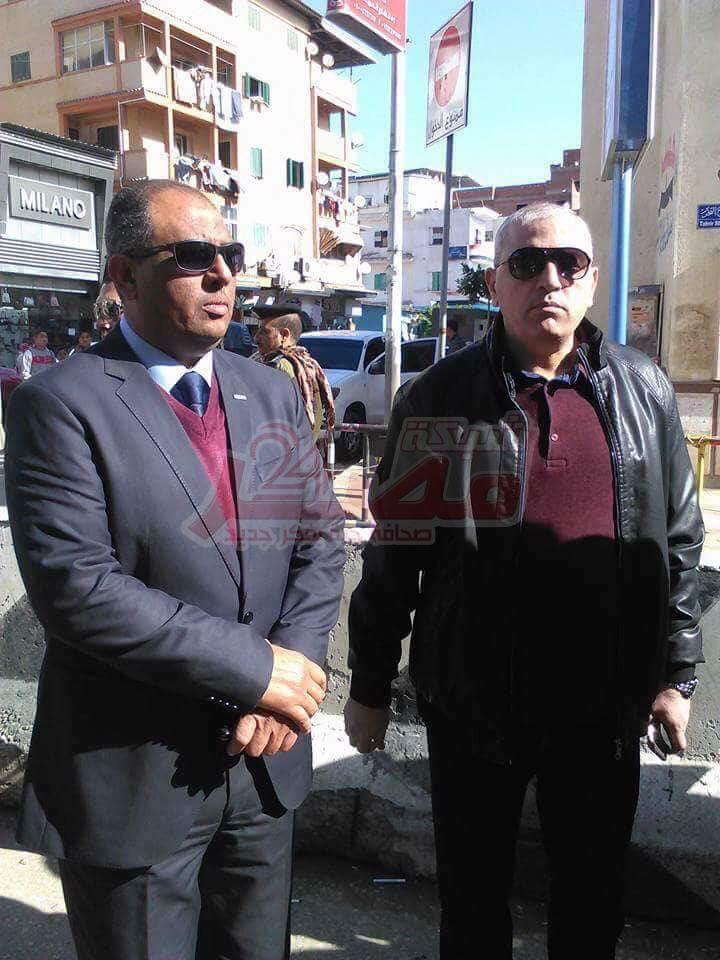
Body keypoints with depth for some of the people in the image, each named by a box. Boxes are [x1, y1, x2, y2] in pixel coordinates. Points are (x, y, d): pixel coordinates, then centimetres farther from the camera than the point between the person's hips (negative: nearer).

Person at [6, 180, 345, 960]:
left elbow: (319, 541, 3)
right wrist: (255, 667, -21)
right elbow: (72, 585, -22)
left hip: (263, 761, 5)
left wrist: (289, 677, -12)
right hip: (131, 780, -5)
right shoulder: (63, 405, -13)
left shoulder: (273, 395, 5)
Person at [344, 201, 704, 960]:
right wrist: (370, 684, 0)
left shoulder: (643, 391, 2)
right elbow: (394, 550, -4)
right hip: (474, 699, -1)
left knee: (594, 897, 22)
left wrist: (676, 671, 7)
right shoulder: (439, 397, -6)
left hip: (606, 703, 2)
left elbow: (678, 538, 7)